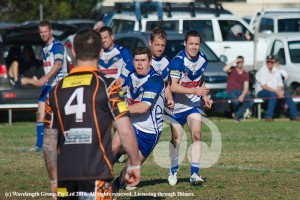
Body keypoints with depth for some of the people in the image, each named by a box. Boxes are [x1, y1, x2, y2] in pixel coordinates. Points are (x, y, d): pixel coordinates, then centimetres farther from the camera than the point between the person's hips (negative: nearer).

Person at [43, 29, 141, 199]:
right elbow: (125, 131, -9)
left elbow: (49, 143, 12)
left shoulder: (57, 90, 9)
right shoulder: (107, 85, -4)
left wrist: (54, 180, 22)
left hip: (65, 177, 4)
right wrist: (134, 164, 4)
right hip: (97, 175, -4)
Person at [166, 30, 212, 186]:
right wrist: (195, 91, -33)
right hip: (177, 105, -4)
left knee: (196, 134, -14)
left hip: (193, 105, 4)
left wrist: (204, 96, 6)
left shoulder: (202, 59, -1)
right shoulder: (178, 61, -21)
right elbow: (173, 86, -28)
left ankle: (195, 173, -13)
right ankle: (173, 170, 29)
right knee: (176, 139, 5)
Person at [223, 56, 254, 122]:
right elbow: (225, 69, -23)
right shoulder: (232, 70, 3)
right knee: (235, 101, -36)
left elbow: (246, 88, 0)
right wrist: (233, 62, -15)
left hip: (240, 92, 3)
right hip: (230, 91, -3)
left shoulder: (245, 74, 10)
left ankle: (237, 114, -12)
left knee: (250, 100, -25)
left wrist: (242, 96, -20)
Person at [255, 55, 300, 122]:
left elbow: (280, 85, 12)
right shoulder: (262, 71, -6)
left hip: (276, 92, 6)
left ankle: (294, 115, -18)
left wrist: (281, 92, -13)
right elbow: (264, 86, -17)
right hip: (262, 92, -6)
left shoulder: (276, 72, 14)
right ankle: (268, 116, -40)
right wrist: (276, 92, -23)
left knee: (287, 93, -18)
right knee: (273, 94, -37)